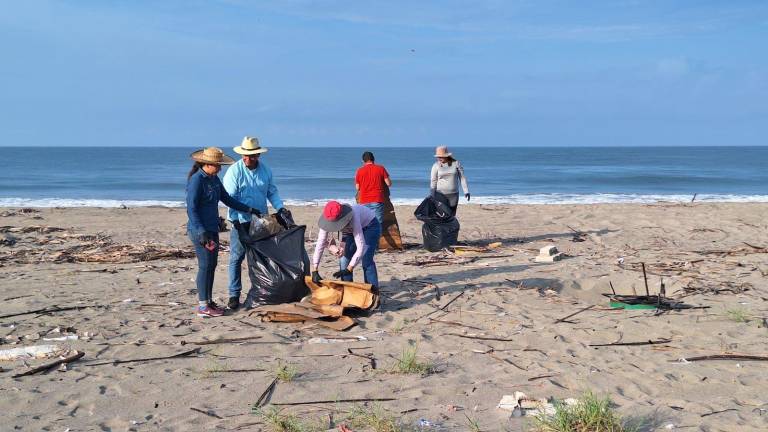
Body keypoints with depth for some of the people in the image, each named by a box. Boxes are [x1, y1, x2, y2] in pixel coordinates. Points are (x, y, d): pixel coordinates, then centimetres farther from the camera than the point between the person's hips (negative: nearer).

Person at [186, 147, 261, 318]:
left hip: (212, 229, 9)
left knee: (212, 265, 12)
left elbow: (227, 199, 20)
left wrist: (249, 210, 18)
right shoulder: (196, 180, -15)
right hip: (200, 230, -9)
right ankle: (203, 307, -1)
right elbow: (191, 209, -18)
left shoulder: (214, 179, 11)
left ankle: (209, 301, 21)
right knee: (205, 266, -6)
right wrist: (201, 232, -25)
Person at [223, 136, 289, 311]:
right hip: (241, 222, -4)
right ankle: (234, 295, 6)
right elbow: (230, 198, -13)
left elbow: (272, 192, 10)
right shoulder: (234, 171, -10)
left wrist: (280, 207, -7)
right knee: (236, 258, -1)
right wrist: (236, 221, -21)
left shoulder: (265, 169, 4)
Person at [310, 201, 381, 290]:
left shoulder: (352, 218, -43)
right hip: (349, 230, 6)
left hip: (370, 225, -5)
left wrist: (348, 270, -47)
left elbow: (360, 247, -43)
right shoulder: (328, 220, -29)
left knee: (366, 260, -20)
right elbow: (320, 245, -27)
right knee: (344, 258, -7)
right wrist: (314, 271, -34)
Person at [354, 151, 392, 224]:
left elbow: (357, 188, 8)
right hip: (377, 201, -1)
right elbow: (389, 184, 0)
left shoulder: (359, 171, 5)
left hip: (364, 202, 1)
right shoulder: (381, 168, 2)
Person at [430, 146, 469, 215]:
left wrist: (466, 191, -2)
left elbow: (462, 178, 3)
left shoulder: (456, 163, -1)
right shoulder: (436, 165, -2)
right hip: (441, 194, -1)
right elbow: (433, 181, 1)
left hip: (453, 194, 1)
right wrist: (432, 195, -3)